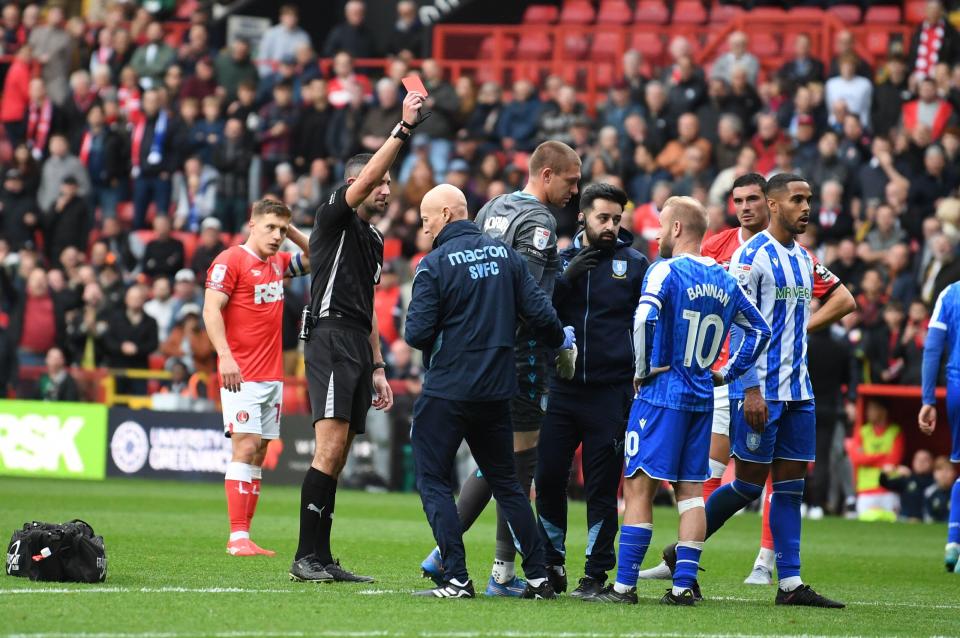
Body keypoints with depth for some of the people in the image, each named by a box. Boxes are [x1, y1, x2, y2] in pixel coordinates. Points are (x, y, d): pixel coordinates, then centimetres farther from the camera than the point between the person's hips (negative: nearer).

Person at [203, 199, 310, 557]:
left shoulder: (278, 263, 14)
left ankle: (243, 535, 7)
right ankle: (238, 538, -17)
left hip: (272, 376, 8)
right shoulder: (231, 261, -7)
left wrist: (293, 232, 12)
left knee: (259, 453, 5)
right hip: (242, 376, -8)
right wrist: (225, 356, -24)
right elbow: (211, 309, -14)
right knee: (245, 447, -14)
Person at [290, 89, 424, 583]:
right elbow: (366, 178, -19)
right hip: (330, 339, -9)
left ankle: (321, 558, 6)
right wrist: (404, 128, -24)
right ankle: (306, 557, -19)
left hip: (358, 348, 9)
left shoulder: (374, 241, 23)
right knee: (331, 447, -17)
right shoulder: (334, 219, -1)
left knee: (337, 455, 6)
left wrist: (378, 368, 22)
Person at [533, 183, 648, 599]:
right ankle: (550, 564, 17)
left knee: (602, 486, 1)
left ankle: (597, 572, 8)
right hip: (562, 389, 2)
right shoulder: (562, 260, 9)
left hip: (610, 393, -2)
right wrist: (565, 280, -13)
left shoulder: (634, 265, 4)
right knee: (549, 479, 1)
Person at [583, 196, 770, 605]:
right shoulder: (724, 281, 12)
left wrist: (643, 372, -10)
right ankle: (684, 584, 4)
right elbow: (759, 330, 20)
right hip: (701, 398, 6)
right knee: (691, 490, 8)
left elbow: (644, 321, -23)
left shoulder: (666, 272, -9)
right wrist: (725, 373, 18)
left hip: (662, 393, -6)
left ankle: (625, 585, -7)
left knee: (639, 487, -5)